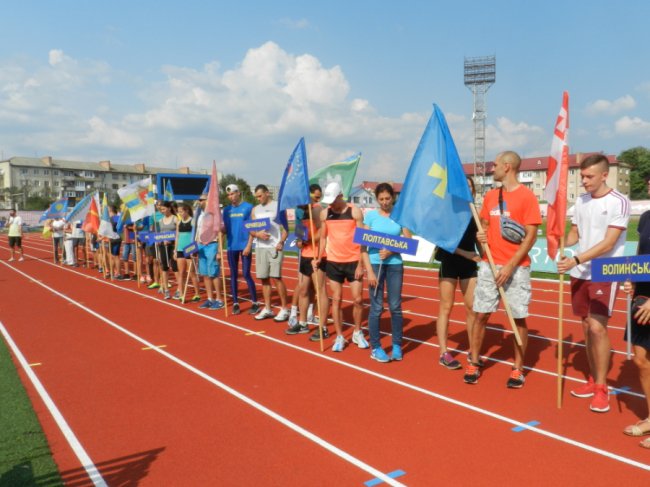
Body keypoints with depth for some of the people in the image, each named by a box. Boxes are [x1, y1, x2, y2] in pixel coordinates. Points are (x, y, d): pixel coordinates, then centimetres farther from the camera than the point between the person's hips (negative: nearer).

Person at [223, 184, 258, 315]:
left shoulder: (248, 207, -3)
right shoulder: (226, 210, 9)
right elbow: (225, 228, 12)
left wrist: (249, 245, -13)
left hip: (244, 245, -4)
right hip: (231, 246, 4)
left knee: (246, 274, -3)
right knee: (233, 275, 7)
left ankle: (255, 303, 7)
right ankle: (235, 303, 15)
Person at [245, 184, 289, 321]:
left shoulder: (278, 206, 0)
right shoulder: (255, 210, 15)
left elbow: (286, 227, -3)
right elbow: (251, 230, 13)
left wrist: (281, 242, -17)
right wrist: (258, 234, -9)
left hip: (274, 247, -5)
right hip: (260, 248, 5)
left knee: (276, 277, -9)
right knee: (264, 278, 7)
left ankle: (284, 309, 0)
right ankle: (267, 309, 16)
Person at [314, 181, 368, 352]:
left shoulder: (354, 212, -7)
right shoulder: (325, 213, 2)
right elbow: (323, 237, 10)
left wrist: (361, 264, -10)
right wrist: (318, 258, -1)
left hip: (353, 262, -2)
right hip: (333, 262, 2)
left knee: (357, 299, 3)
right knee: (336, 300, 5)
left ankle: (357, 333, 23)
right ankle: (339, 337, 15)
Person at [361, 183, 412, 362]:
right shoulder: (370, 216, 0)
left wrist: (391, 251, -15)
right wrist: (369, 271, -10)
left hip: (395, 265, 1)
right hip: (375, 264, -1)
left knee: (395, 306, 6)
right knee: (376, 308, 2)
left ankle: (397, 346, 19)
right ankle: (375, 348, 13)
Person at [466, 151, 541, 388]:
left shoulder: (526, 196, -7)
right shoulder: (490, 195, 11)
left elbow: (531, 235, -10)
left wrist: (510, 266, -16)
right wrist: (480, 235, -4)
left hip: (517, 267, -5)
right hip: (489, 265, 5)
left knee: (519, 318, 2)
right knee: (481, 315, 5)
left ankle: (518, 369, 15)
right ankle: (474, 363, 17)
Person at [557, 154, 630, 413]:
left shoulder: (619, 202, -12)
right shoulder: (581, 201, 7)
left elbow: (608, 243, -18)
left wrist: (576, 260, -25)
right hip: (580, 274, 6)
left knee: (597, 326, -12)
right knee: (587, 326, 11)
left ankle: (602, 388, 2)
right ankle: (594, 380, 25)